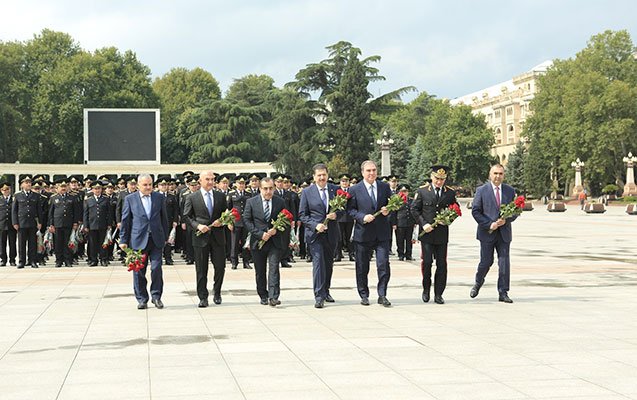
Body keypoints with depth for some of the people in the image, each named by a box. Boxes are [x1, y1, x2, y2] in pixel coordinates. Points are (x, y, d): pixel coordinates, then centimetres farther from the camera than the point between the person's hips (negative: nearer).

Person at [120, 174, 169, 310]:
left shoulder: (159, 198, 8)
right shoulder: (130, 199, 3)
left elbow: (164, 218, 13)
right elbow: (125, 220, 4)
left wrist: (165, 237, 11)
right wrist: (123, 240, 1)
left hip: (156, 240, 1)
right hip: (138, 240, -1)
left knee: (156, 268, -5)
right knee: (139, 271, 3)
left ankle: (156, 296, 10)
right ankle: (142, 299, 13)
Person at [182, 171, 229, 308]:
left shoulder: (220, 196, 9)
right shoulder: (192, 197, 1)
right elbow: (186, 217, 1)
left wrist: (221, 221, -7)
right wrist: (197, 225, -14)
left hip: (218, 236, 2)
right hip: (200, 237, -2)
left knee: (220, 266, 2)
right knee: (201, 269, 3)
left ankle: (217, 292, 25)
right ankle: (203, 297, 11)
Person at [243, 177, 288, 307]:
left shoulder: (280, 202, 3)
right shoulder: (251, 202, 1)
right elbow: (246, 220, -2)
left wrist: (276, 230, -11)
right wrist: (260, 234, -12)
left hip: (275, 241, -1)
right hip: (257, 241, 1)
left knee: (274, 267, -13)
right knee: (260, 271, 8)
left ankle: (273, 297, -16)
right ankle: (263, 296, 19)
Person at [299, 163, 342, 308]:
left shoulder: (335, 189, 5)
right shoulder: (307, 192, -1)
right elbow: (302, 215, -1)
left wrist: (336, 214, -12)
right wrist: (315, 225, -15)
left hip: (331, 233, 3)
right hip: (315, 233, -3)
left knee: (329, 263, 13)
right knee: (318, 262, -11)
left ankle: (326, 291, 28)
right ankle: (319, 296, -11)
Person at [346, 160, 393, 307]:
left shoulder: (385, 187, 7)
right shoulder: (355, 190, -1)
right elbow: (350, 209, -2)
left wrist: (388, 210, -8)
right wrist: (362, 217, -18)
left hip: (382, 233, 1)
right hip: (363, 233, -1)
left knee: (383, 264, -5)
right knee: (362, 267, 7)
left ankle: (382, 295, 6)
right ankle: (364, 295, 20)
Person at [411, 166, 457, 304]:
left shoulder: (450, 193, 7)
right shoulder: (422, 191, 1)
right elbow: (415, 209, 3)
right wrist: (423, 224, -9)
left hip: (442, 234, 2)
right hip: (426, 233, -2)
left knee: (441, 264, 2)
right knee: (427, 262, -4)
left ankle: (438, 294, 9)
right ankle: (426, 289, 17)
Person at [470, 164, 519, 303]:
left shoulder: (510, 191, 7)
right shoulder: (482, 190, -1)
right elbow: (475, 211, -4)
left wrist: (506, 220, -11)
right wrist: (489, 224, -13)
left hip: (504, 233, 2)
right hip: (487, 233, -2)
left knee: (504, 263, -1)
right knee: (486, 261, 3)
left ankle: (503, 293, 5)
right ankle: (478, 283, 32)